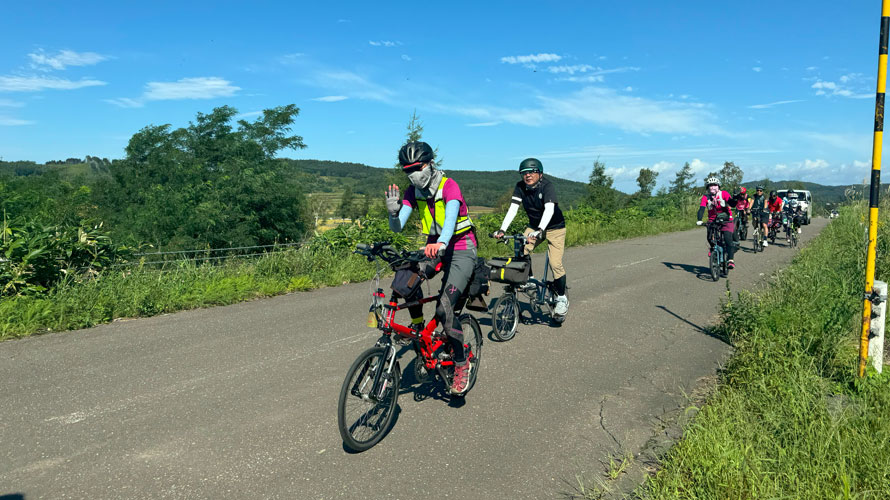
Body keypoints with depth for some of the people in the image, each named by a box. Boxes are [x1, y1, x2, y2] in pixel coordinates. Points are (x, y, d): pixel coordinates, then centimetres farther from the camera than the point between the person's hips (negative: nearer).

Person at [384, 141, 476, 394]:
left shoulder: (448, 186, -18)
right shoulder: (413, 192, -1)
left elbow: (451, 216, -37)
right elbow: (398, 226, -8)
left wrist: (441, 243, -56)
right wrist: (393, 212, -31)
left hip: (461, 250, -6)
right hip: (434, 247, 6)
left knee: (444, 308, -21)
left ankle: (462, 362, -2)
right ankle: (418, 328, 0)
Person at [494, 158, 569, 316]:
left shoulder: (547, 186, -25)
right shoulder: (520, 187, -11)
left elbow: (549, 209, -39)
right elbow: (513, 209, -18)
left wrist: (539, 230, -54)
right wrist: (502, 229, -32)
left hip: (554, 227, -4)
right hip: (534, 227, 4)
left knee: (555, 263, -14)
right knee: (521, 250, -22)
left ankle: (562, 297, 6)